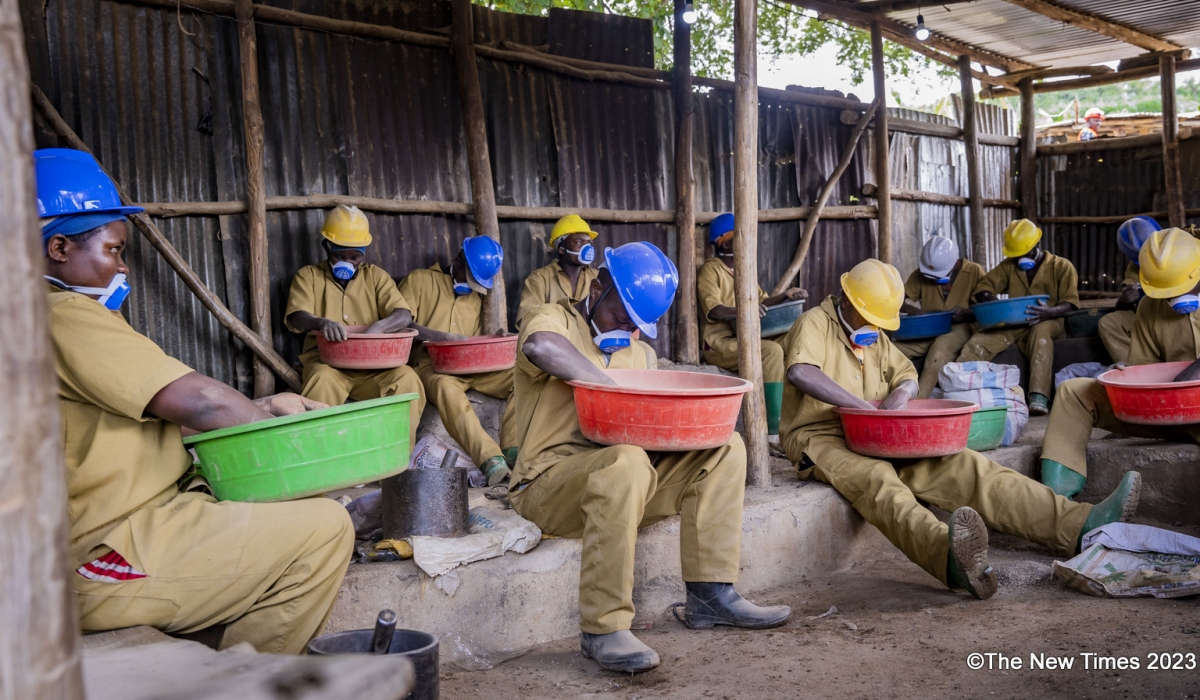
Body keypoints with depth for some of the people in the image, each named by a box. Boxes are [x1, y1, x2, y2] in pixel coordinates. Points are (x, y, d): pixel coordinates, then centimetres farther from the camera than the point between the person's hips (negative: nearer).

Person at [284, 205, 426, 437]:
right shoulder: (308, 276, 12)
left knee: (406, 378, -27)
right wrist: (322, 323, -31)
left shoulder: (376, 276, 15)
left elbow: (403, 315, 0)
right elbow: (297, 317, -6)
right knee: (322, 379, -36)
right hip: (326, 362, -1)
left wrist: (378, 327, -24)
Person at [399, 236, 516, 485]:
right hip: (430, 365, -6)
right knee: (446, 387, -40)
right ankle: (490, 460, -52)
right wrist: (445, 337, -15)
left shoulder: (476, 294, 23)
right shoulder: (420, 280, 6)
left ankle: (513, 448, -32)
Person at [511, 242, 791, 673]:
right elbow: (540, 346, -32)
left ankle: (709, 594, -9)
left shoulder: (638, 352, 19)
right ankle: (603, 629, -32)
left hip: (623, 478, 7)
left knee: (724, 448, -6)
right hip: (548, 483, -7)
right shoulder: (555, 321, -5)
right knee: (625, 463, -38)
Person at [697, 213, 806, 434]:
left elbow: (761, 301, 23)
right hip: (719, 343, -8)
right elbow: (712, 310, -19)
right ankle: (774, 429, -29)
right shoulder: (710, 270, -6)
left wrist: (785, 296, 5)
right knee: (772, 351, -30)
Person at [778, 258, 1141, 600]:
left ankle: (1079, 526, -23)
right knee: (876, 479, -40)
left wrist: (901, 393, -1)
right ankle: (951, 558, -69)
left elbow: (907, 375, 26)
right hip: (822, 441, -7)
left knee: (962, 465, -12)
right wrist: (862, 405, -30)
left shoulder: (875, 336, 20)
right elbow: (800, 373, -26)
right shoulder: (814, 325, -6)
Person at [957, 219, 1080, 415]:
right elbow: (983, 289, 9)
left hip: (1048, 323, -4)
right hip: (1012, 324, 4)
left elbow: (1069, 303, -5)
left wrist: (1049, 312, -30)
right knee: (979, 341, -26)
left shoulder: (1061, 266, 5)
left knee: (1040, 331, -41)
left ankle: (1039, 397, -51)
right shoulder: (1008, 266, 17)